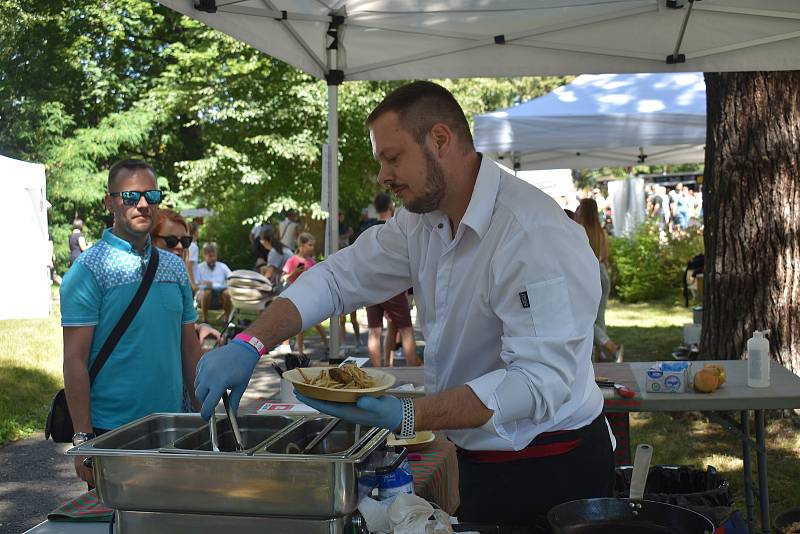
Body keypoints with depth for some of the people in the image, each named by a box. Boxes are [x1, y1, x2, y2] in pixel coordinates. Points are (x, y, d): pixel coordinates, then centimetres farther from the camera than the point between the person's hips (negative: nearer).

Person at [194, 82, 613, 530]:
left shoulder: (538, 237, -28)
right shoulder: (423, 219, 0)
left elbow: (541, 379, -31)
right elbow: (341, 277, 2)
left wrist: (408, 417, -39)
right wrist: (249, 343, -11)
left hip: (550, 472, -7)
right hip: (481, 461, 7)